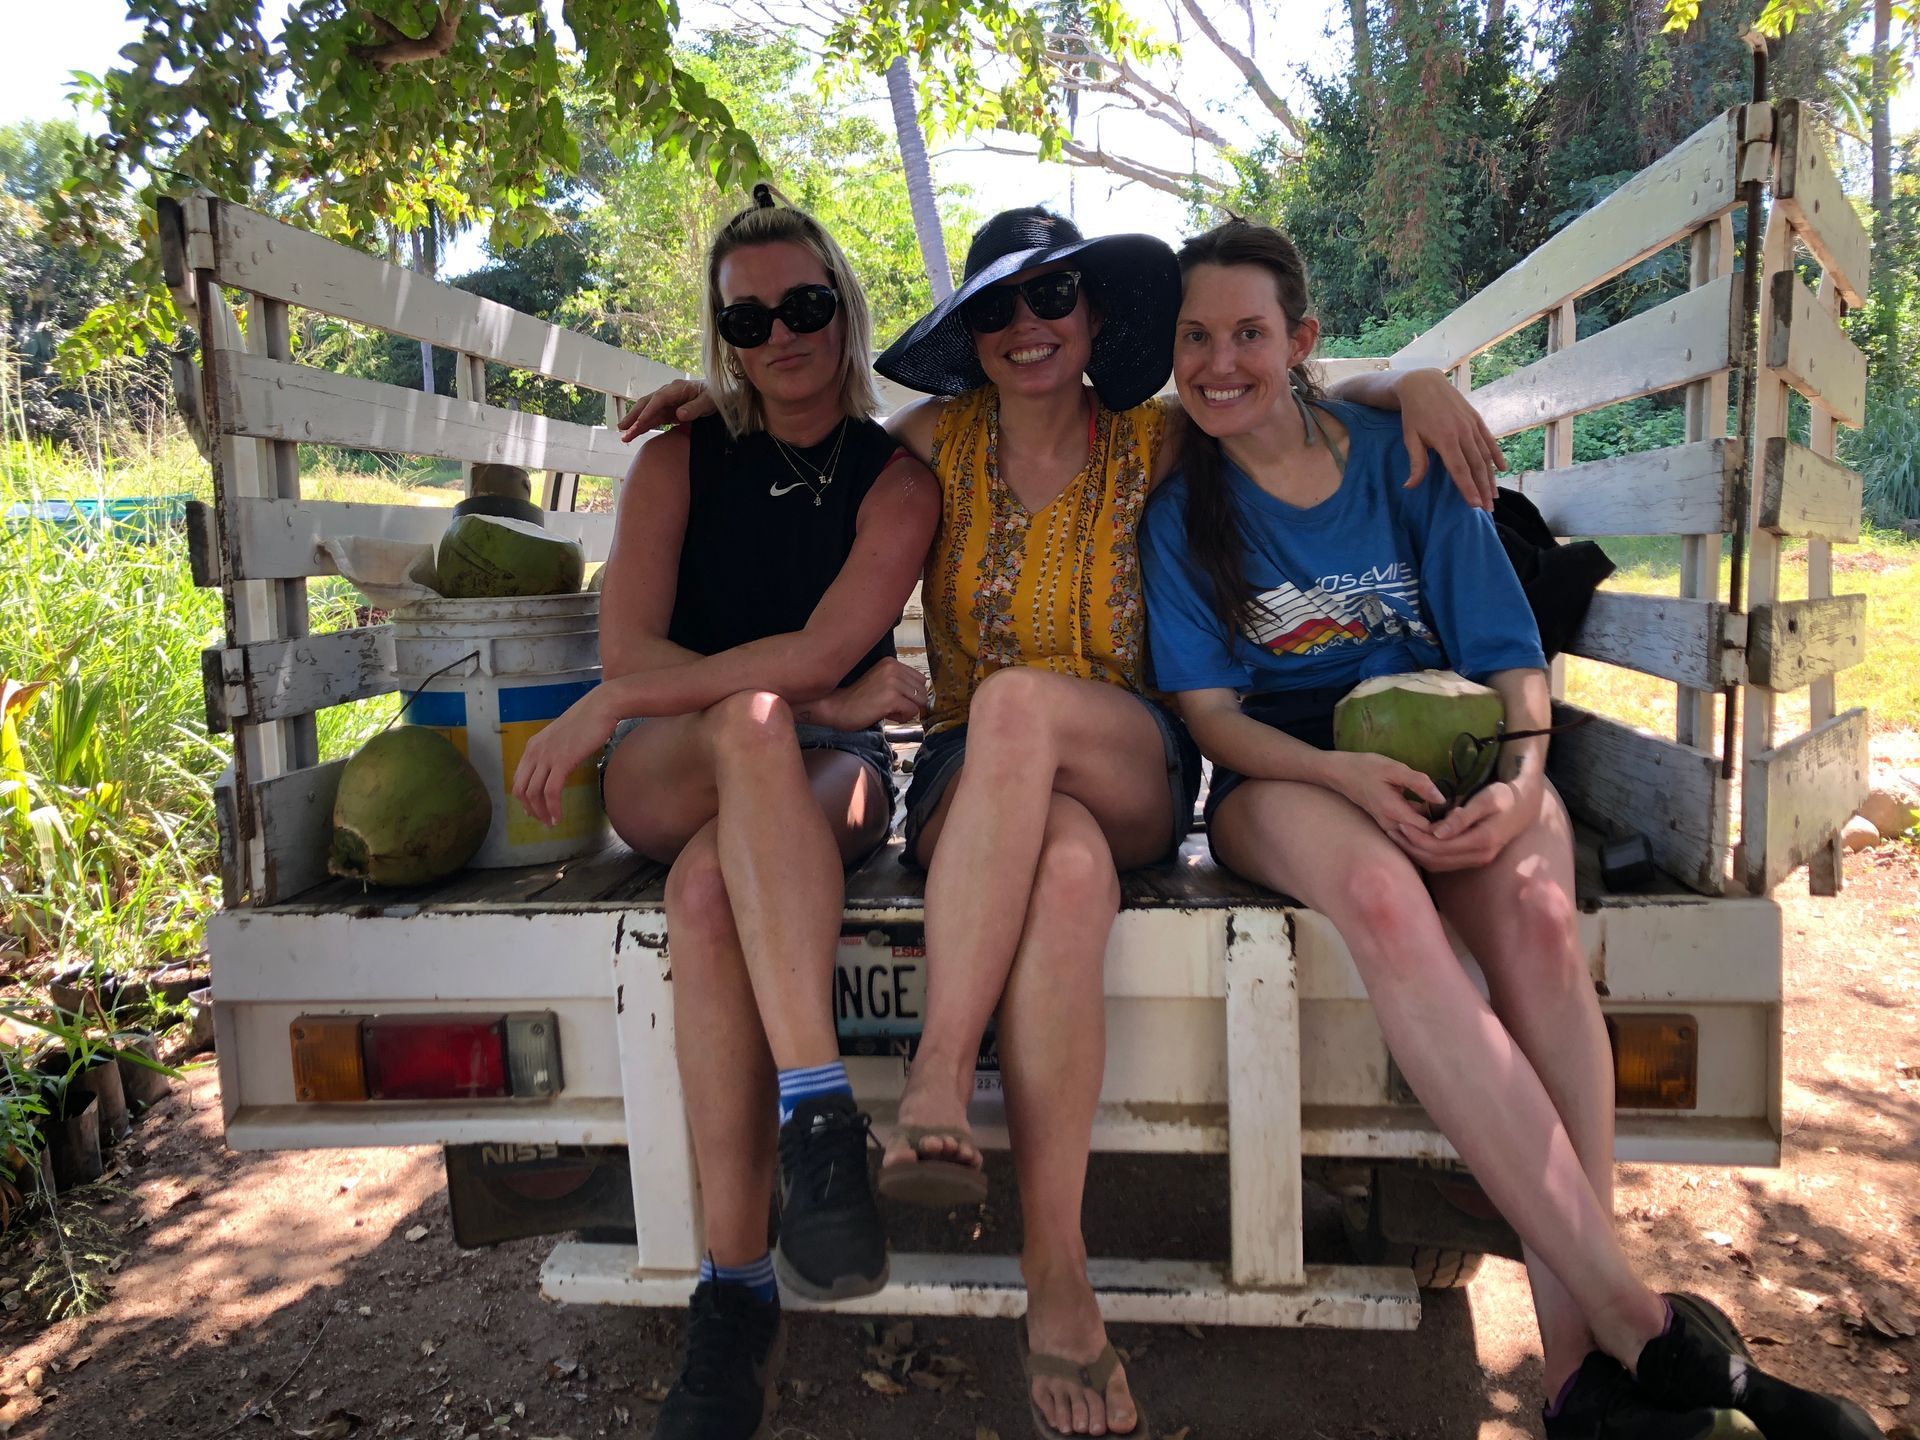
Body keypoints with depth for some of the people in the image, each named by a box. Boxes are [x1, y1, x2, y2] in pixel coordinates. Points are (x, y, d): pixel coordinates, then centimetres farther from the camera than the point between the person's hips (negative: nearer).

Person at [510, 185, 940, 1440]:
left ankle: (738, 1289, -34)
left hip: (826, 781, -1)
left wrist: (610, 707, -17)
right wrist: (816, 704, -14)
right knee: (752, 726, -36)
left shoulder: (895, 480, 2)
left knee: (709, 887, -36)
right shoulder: (679, 461, 8)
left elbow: (821, 651, -14)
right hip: (666, 778, 1)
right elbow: (629, 649, -5)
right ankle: (822, 1116, -43)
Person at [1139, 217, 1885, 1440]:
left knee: (1537, 908, -34)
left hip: (1450, 759, 1)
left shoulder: (1404, 456, 4)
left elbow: (1508, 655, 1)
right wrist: (1346, 774, -23)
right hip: (1282, 779, -1)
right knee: (1382, 898, -37)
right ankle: (1636, 1320, -36)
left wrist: (1520, 773, -21)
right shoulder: (1180, 506, 3)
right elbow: (1209, 712, -4)